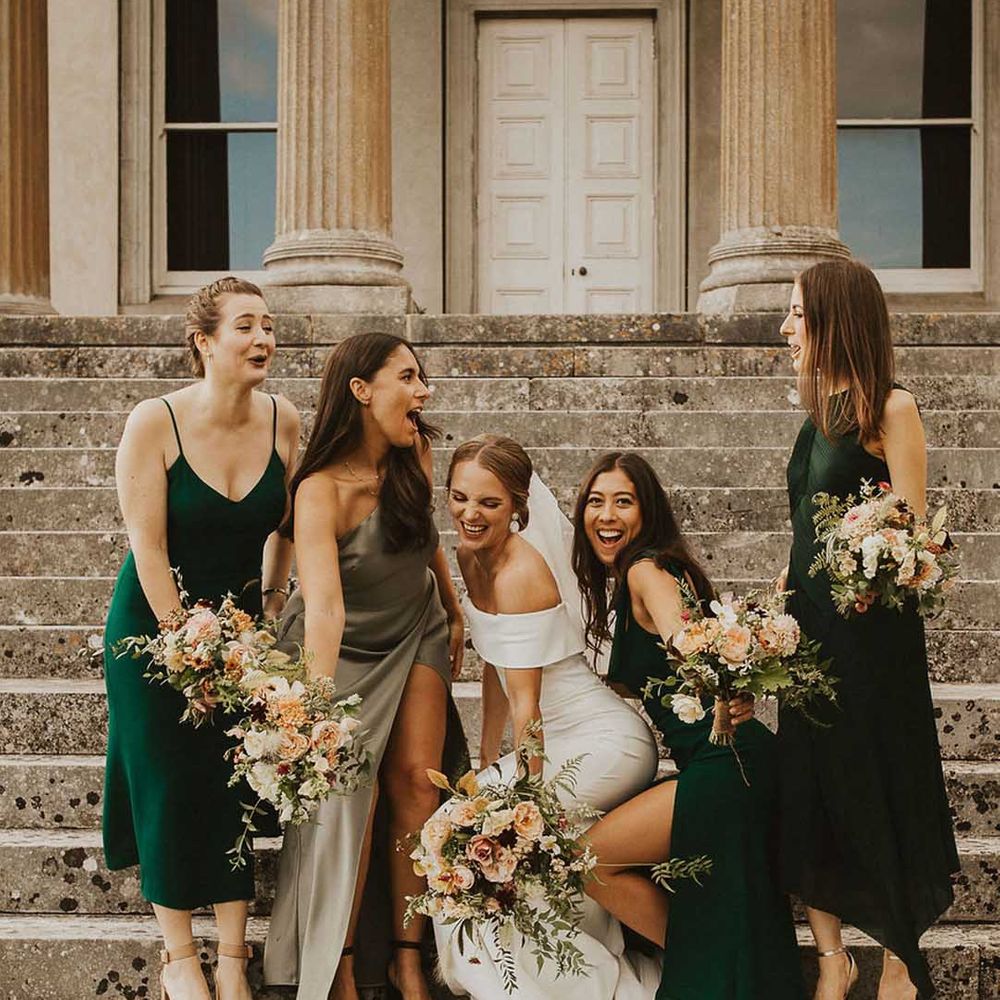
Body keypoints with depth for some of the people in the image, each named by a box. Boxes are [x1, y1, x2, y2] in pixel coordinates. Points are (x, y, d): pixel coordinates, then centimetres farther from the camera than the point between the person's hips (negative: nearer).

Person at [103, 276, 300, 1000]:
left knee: (238, 784, 4)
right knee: (169, 784, 2)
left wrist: (272, 602, 6)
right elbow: (149, 549, -17)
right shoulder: (155, 423, -19)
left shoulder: (284, 421, -8)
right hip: (157, 621, -3)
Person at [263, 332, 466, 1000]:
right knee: (352, 792, -13)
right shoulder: (321, 491, -30)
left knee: (416, 782, -5)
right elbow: (324, 607, -42)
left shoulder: (415, 452, -11)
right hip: (345, 647, -4)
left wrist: (455, 612, 19)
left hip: (417, 636, 5)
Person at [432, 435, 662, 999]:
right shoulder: (473, 556, 3)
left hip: (603, 744, -9)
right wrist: (487, 764, 14)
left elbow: (526, 706, -23)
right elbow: (495, 673, 12)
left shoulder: (519, 573, -23)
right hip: (562, 742, 9)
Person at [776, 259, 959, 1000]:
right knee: (809, 788, 9)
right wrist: (779, 601, 10)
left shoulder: (891, 408, -11)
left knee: (879, 789, 4)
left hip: (872, 629, -7)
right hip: (810, 621, 7)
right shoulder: (822, 411, 11)